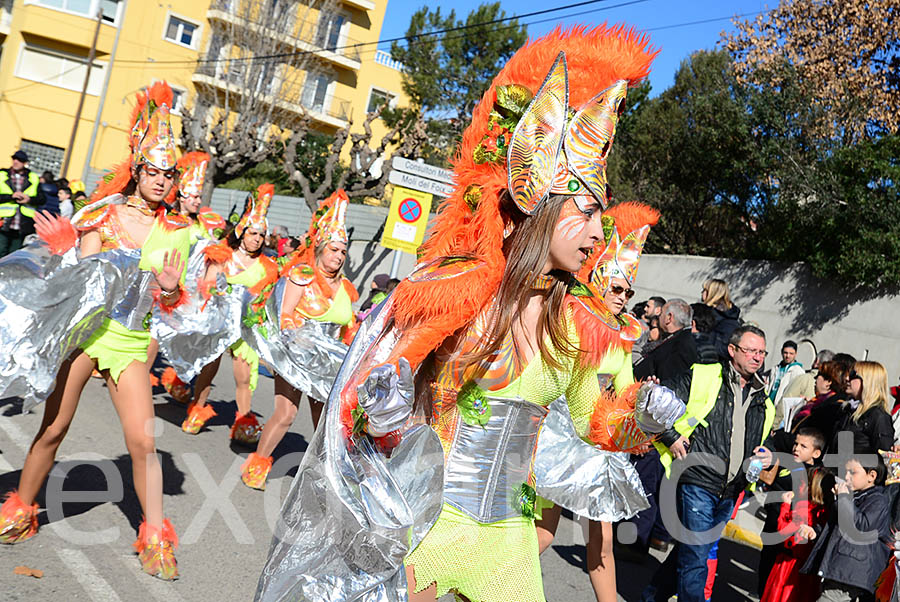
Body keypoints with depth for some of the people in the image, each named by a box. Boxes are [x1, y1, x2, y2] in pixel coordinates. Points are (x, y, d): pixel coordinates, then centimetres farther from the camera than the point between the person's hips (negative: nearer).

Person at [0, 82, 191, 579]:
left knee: (143, 441, -5)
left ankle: (155, 536, 8)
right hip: (85, 328, -1)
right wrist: (64, 249, -20)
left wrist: (171, 289, -14)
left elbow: (171, 304, 8)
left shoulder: (175, 232, 5)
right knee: (52, 429, 7)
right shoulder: (104, 214, 0)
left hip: (131, 343, 1)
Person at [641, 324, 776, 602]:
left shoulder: (762, 403, 15)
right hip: (697, 482, -6)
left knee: (690, 551, 16)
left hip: (729, 492, 6)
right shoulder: (702, 377, -3)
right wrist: (670, 437, -11)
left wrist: (767, 457, 7)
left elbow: (763, 441, 28)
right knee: (695, 558, -6)